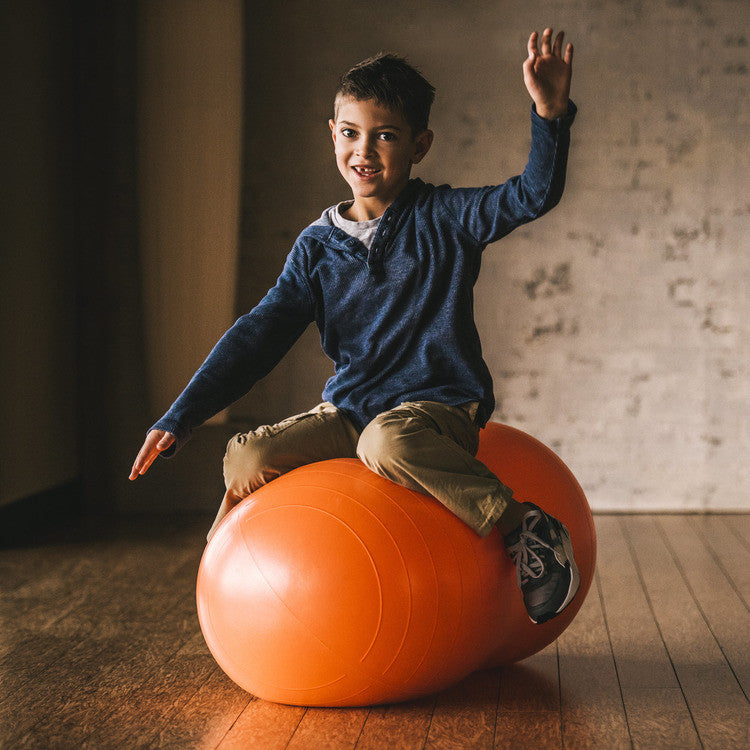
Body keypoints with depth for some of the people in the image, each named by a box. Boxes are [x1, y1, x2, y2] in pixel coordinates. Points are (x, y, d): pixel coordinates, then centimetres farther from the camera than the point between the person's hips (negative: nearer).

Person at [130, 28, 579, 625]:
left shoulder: (445, 217, -1)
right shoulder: (317, 246, 8)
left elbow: (535, 194, -15)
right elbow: (260, 334, 6)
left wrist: (550, 113, -33)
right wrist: (181, 419, 0)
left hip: (439, 403, -4)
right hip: (349, 409, 4)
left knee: (388, 442, -39)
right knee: (248, 458, -18)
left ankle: (526, 527, -25)